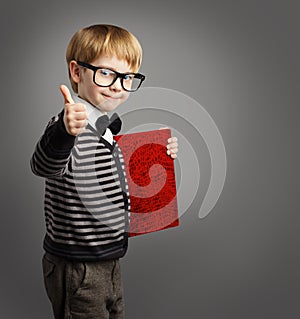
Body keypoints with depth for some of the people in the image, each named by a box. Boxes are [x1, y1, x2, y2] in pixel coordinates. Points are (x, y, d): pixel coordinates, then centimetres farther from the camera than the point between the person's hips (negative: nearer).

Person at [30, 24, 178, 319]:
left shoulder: (111, 127, 7)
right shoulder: (68, 129, -22)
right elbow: (45, 167, -42)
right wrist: (65, 132, -61)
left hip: (110, 260, 9)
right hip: (77, 269, -9)